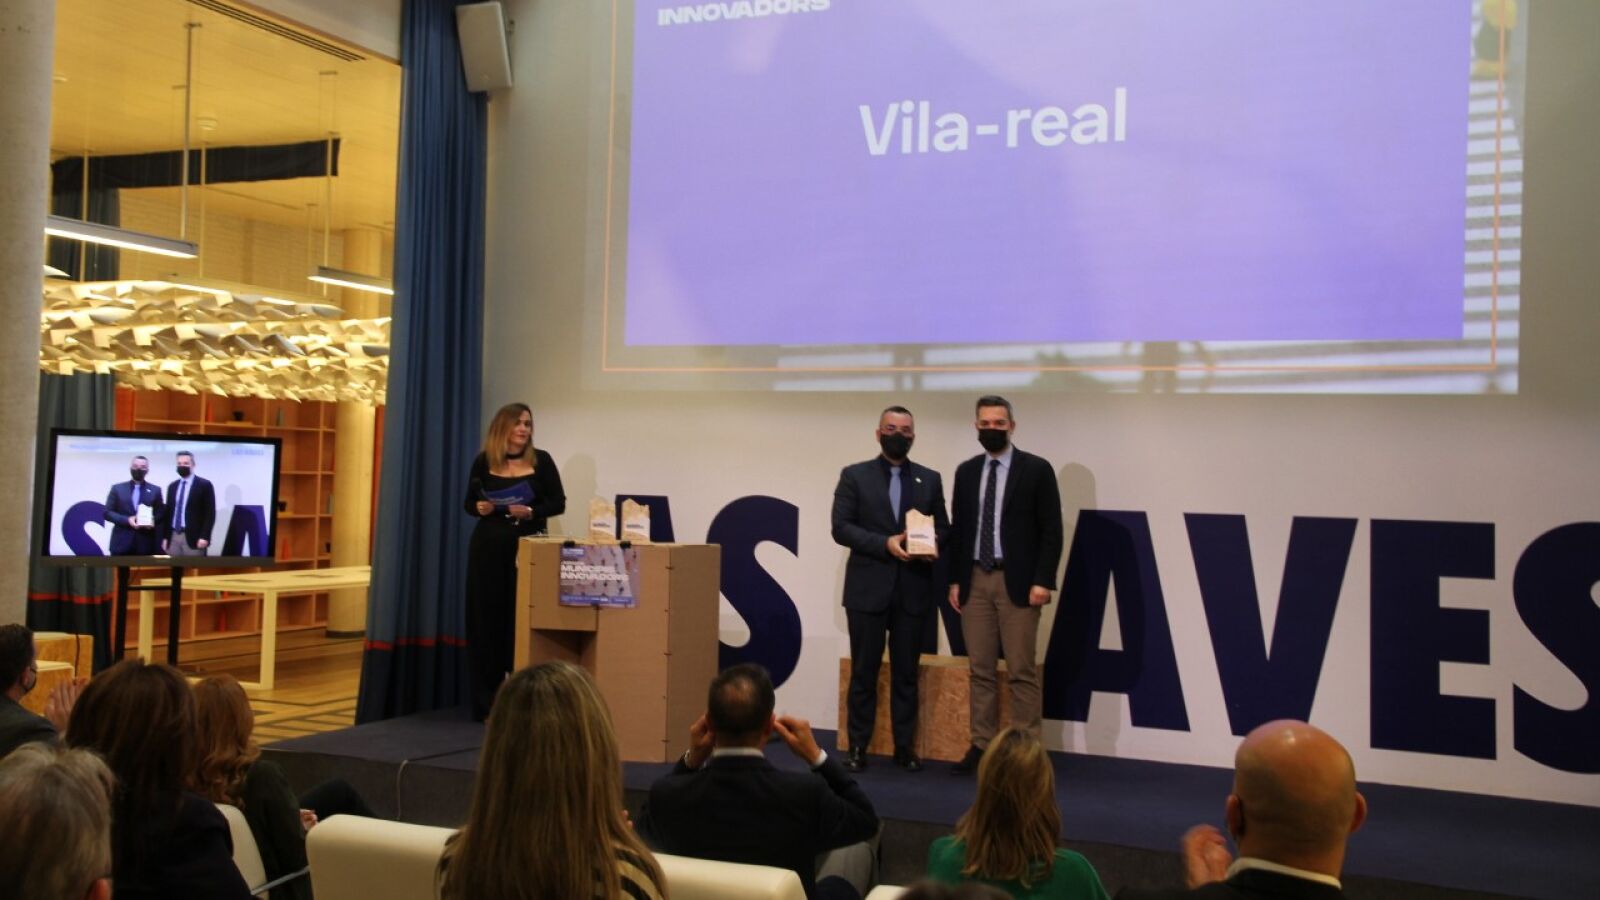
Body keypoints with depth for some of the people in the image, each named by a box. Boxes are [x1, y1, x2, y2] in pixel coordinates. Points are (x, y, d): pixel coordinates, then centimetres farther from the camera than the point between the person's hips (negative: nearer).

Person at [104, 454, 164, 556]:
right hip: (121, 543, 0)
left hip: (145, 545, 0)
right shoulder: (117, 488, 9)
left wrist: (152, 521, -12)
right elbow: (107, 513, 4)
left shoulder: (155, 490, 10)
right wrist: (127, 520, -11)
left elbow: (160, 515, 11)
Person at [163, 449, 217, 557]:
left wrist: (204, 537, -14)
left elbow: (210, 513, -6)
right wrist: (165, 537, 10)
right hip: (173, 537, 5)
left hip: (193, 538, -5)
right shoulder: (172, 486, 16)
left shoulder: (204, 485, -1)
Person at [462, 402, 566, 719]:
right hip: (489, 546, 1)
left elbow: (558, 503, 1)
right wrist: (479, 507, -11)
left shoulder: (541, 460, 1)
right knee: (486, 618, 3)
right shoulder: (484, 462, 2)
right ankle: (486, 701, 9)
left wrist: (532, 512, -16)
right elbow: (468, 503, 11)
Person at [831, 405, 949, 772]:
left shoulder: (930, 479, 10)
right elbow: (841, 528, -5)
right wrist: (885, 544, -16)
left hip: (913, 590, 2)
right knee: (864, 670, 3)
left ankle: (905, 746, 14)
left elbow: (943, 529, 11)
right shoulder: (855, 476, 3)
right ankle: (858, 746, 11)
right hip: (867, 588, -2)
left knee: (907, 672, 7)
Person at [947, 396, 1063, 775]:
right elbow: (957, 529, 13)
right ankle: (982, 745, 13)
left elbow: (1051, 531, -5)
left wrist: (1042, 581, -12)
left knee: (1022, 672, -3)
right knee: (980, 670, 7)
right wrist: (955, 579, 7)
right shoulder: (966, 471, 11)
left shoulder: (1036, 469, -2)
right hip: (975, 581, 4)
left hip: (1018, 582, -4)